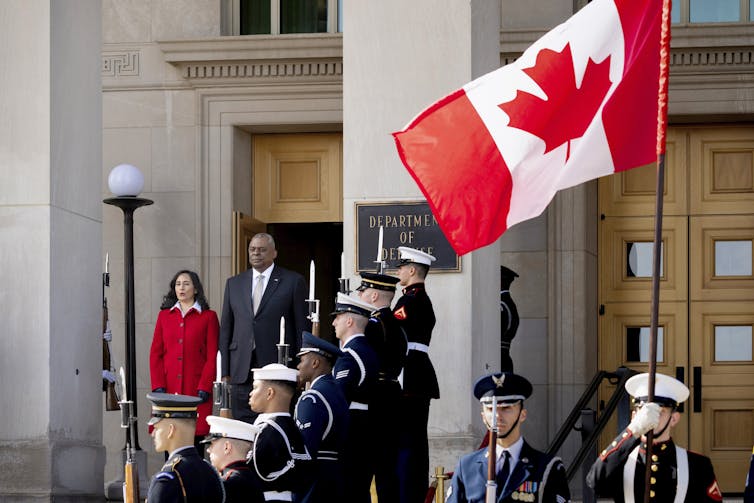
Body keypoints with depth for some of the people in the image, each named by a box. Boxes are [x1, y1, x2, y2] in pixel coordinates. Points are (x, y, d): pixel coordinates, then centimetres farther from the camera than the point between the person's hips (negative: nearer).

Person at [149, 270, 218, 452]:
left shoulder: (208, 317, 6)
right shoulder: (164, 315, 13)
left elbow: (213, 357, 1)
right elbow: (155, 354, 10)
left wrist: (204, 388, -9)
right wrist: (158, 387, -2)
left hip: (196, 390, -2)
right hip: (168, 390, 2)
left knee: (196, 442, -5)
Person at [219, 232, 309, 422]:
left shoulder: (293, 282, 4)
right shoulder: (234, 284, 15)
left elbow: (302, 328, 2)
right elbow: (225, 329, 14)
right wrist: (225, 371, 7)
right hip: (242, 371, 3)